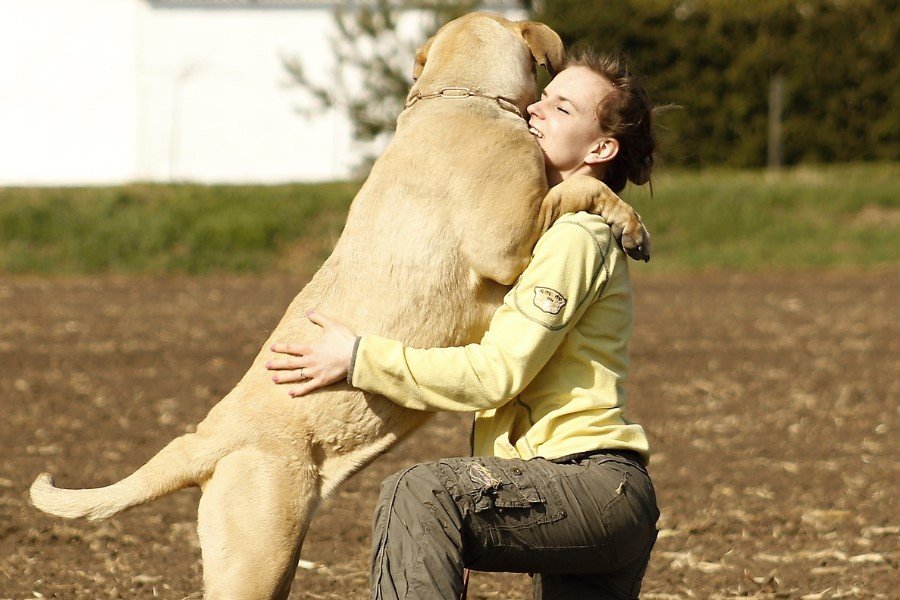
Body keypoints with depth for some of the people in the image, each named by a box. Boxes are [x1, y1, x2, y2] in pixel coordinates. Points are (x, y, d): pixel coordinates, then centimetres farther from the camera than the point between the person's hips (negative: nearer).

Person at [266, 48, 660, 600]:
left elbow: (496, 374, -17)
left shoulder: (575, 239, -10)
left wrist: (360, 359, -16)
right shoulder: (533, 229, 22)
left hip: (592, 481, -11)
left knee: (419, 497, -30)